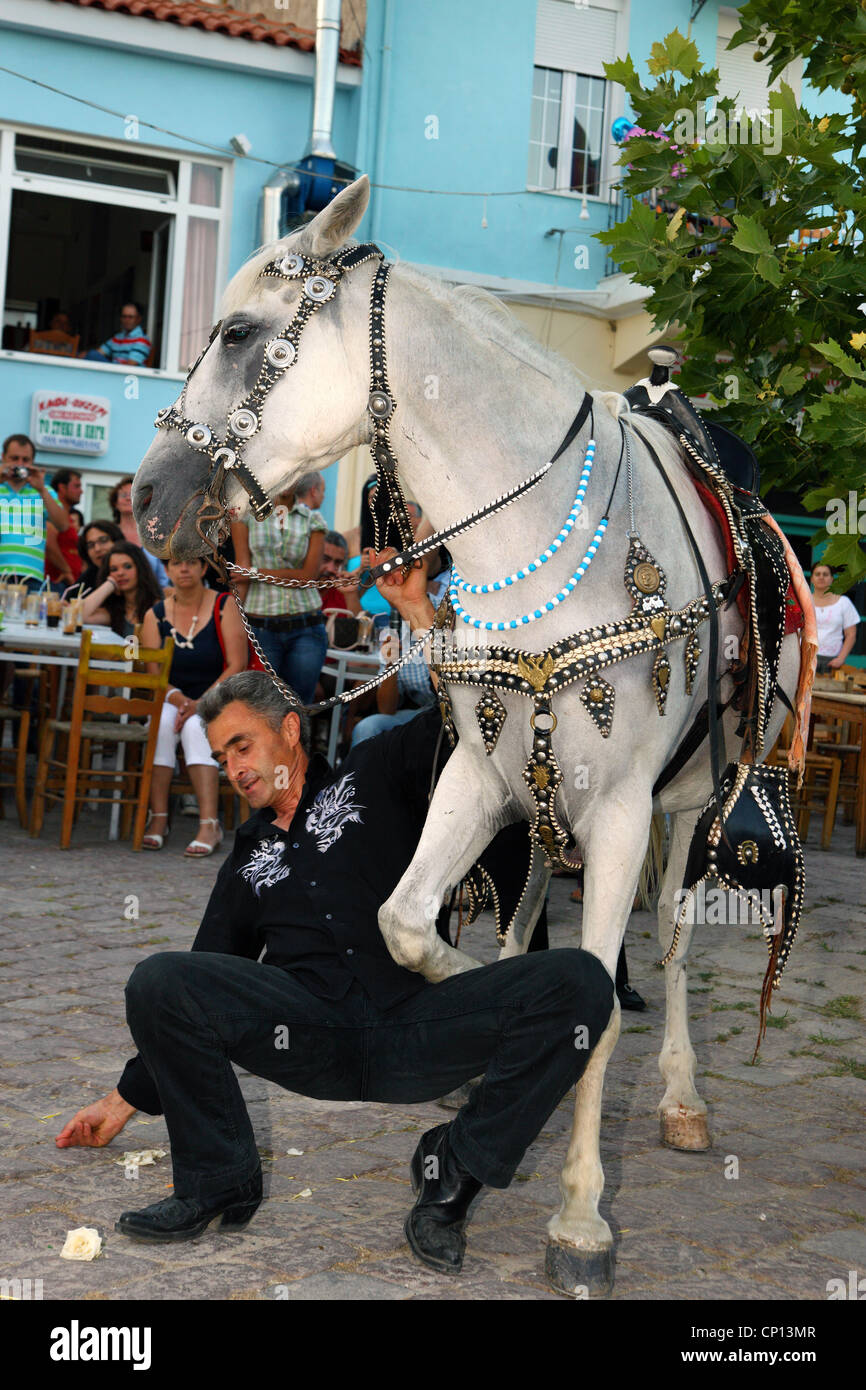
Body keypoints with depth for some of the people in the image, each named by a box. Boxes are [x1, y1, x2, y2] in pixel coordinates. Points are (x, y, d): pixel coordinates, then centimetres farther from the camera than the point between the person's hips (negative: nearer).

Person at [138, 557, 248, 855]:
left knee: (196, 726, -33)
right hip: (172, 700, 2)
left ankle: (209, 824, -39)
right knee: (161, 723, -30)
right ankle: (158, 819, -30)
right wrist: (181, 700, -19)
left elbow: (237, 666, -9)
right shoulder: (155, 615, 6)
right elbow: (153, 675, 0)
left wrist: (201, 703, -19)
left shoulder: (224, 606, -2)